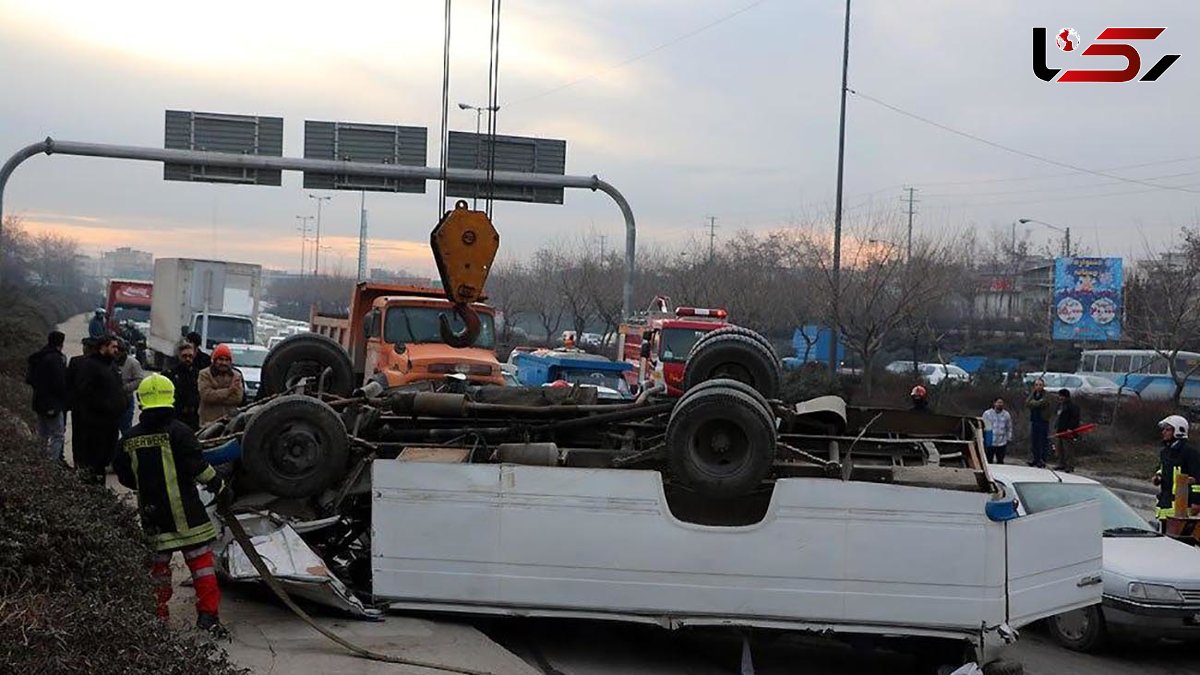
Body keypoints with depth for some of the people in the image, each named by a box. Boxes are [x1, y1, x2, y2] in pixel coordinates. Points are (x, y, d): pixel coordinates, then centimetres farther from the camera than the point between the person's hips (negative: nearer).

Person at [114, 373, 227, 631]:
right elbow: (198, 467, -14)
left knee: (158, 562, 15)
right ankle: (208, 614, -4)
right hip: (185, 513, -4)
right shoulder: (178, 431, -11)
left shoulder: (131, 439, 4)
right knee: (200, 560, 1)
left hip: (151, 513, 4)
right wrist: (219, 486, -1)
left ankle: (158, 616, 18)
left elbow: (125, 477, 12)